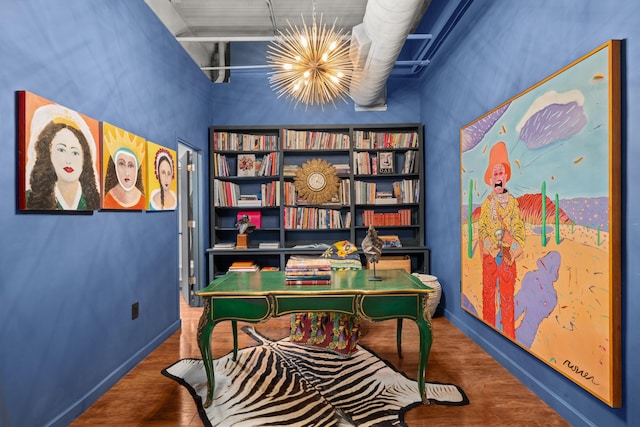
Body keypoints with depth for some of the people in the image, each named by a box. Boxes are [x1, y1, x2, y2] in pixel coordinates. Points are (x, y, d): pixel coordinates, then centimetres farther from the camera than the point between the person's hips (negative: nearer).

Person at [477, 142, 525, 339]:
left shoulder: (512, 201, 3)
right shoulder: (487, 203, 3)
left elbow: (519, 228, 1)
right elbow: (481, 228, 0)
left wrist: (513, 246, -12)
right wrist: (490, 246, -12)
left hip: (507, 253, 0)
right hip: (489, 253, 0)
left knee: (507, 292, 5)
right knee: (489, 290, 7)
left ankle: (509, 332, 18)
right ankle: (489, 328, 20)